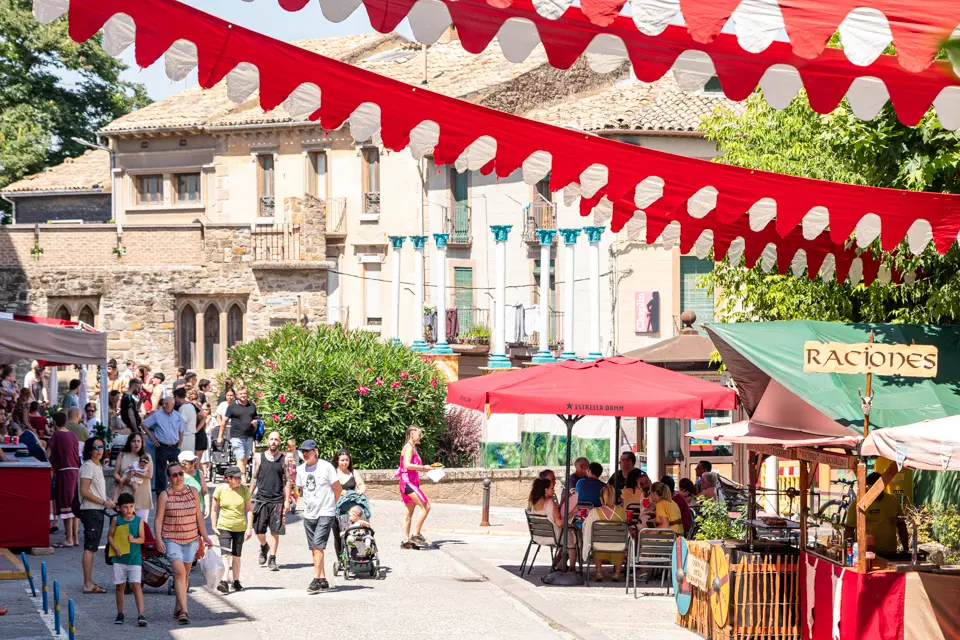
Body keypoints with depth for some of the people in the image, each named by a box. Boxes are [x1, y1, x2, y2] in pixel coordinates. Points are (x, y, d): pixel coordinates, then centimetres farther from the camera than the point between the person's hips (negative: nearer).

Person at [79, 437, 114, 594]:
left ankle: (90, 582, 17)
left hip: (98, 510, 10)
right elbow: (84, 491, -18)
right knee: (90, 548, -11)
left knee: (92, 548, 12)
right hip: (90, 510, -10)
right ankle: (88, 584, -12)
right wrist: (104, 502, -16)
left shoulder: (98, 466, 17)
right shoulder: (88, 466, -12)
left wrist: (107, 501, 10)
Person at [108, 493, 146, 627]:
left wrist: (134, 540, -20)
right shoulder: (116, 520, 0)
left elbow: (142, 538, 1)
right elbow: (110, 536, 3)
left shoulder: (139, 520, 0)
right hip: (119, 558, 1)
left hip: (134, 557, -1)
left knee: (136, 585, -9)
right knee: (120, 585, 8)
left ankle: (141, 615, -14)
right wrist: (115, 548, -12)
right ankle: (120, 614, 21)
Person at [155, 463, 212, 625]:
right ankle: (184, 611, -22)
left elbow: (199, 515, 11)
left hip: (191, 539, 4)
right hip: (171, 540, -4)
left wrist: (205, 536, 9)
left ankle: (178, 609, 24)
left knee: (185, 574, 11)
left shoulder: (192, 492, 6)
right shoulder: (164, 496, -4)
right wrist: (159, 539, -13)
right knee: (179, 572, -17)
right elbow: (158, 519, -3)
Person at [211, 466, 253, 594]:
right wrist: (214, 527, -1)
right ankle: (224, 582, -22)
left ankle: (236, 581, 18)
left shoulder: (244, 490, -3)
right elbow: (214, 509, 3)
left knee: (236, 555, 9)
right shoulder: (220, 490, -6)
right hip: (224, 527, -2)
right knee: (226, 554, -14)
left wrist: (249, 528, -3)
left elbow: (249, 510, 2)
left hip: (240, 528, 2)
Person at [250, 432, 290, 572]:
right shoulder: (259, 458, 5)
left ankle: (272, 559, 5)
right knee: (259, 530, 1)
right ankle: (264, 547, 31)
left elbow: (287, 481, 5)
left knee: (275, 531, -2)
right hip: (261, 498, 1)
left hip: (277, 500, -1)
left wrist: (287, 500, -2)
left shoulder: (284, 459, 3)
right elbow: (254, 478, 11)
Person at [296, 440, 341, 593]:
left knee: (318, 546, -15)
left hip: (325, 513, -6)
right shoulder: (301, 469, 7)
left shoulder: (326, 467, -10)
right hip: (309, 514, 6)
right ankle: (323, 580, 15)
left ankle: (316, 580, -16)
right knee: (314, 549, 8)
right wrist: (308, 505, 15)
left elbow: (338, 489, -2)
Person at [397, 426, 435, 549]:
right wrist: (423, 467, -18)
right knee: (425, 506, -13)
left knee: (410, 512, 8)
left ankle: (405, 540, 7)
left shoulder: (412, 448, 20)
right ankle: (416, 535, -13)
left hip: (411, 481, 10)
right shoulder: (409, 447, -10)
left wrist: (425, 468, 16)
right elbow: (407, 465, -22)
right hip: (408, 481, -10)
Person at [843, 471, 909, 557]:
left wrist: (906, 550, 15)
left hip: (890, 554, 3)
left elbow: (901, 526, 18)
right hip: (867, 554, -3)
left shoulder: (893, 501, 10)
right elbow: (849, 529, -1)